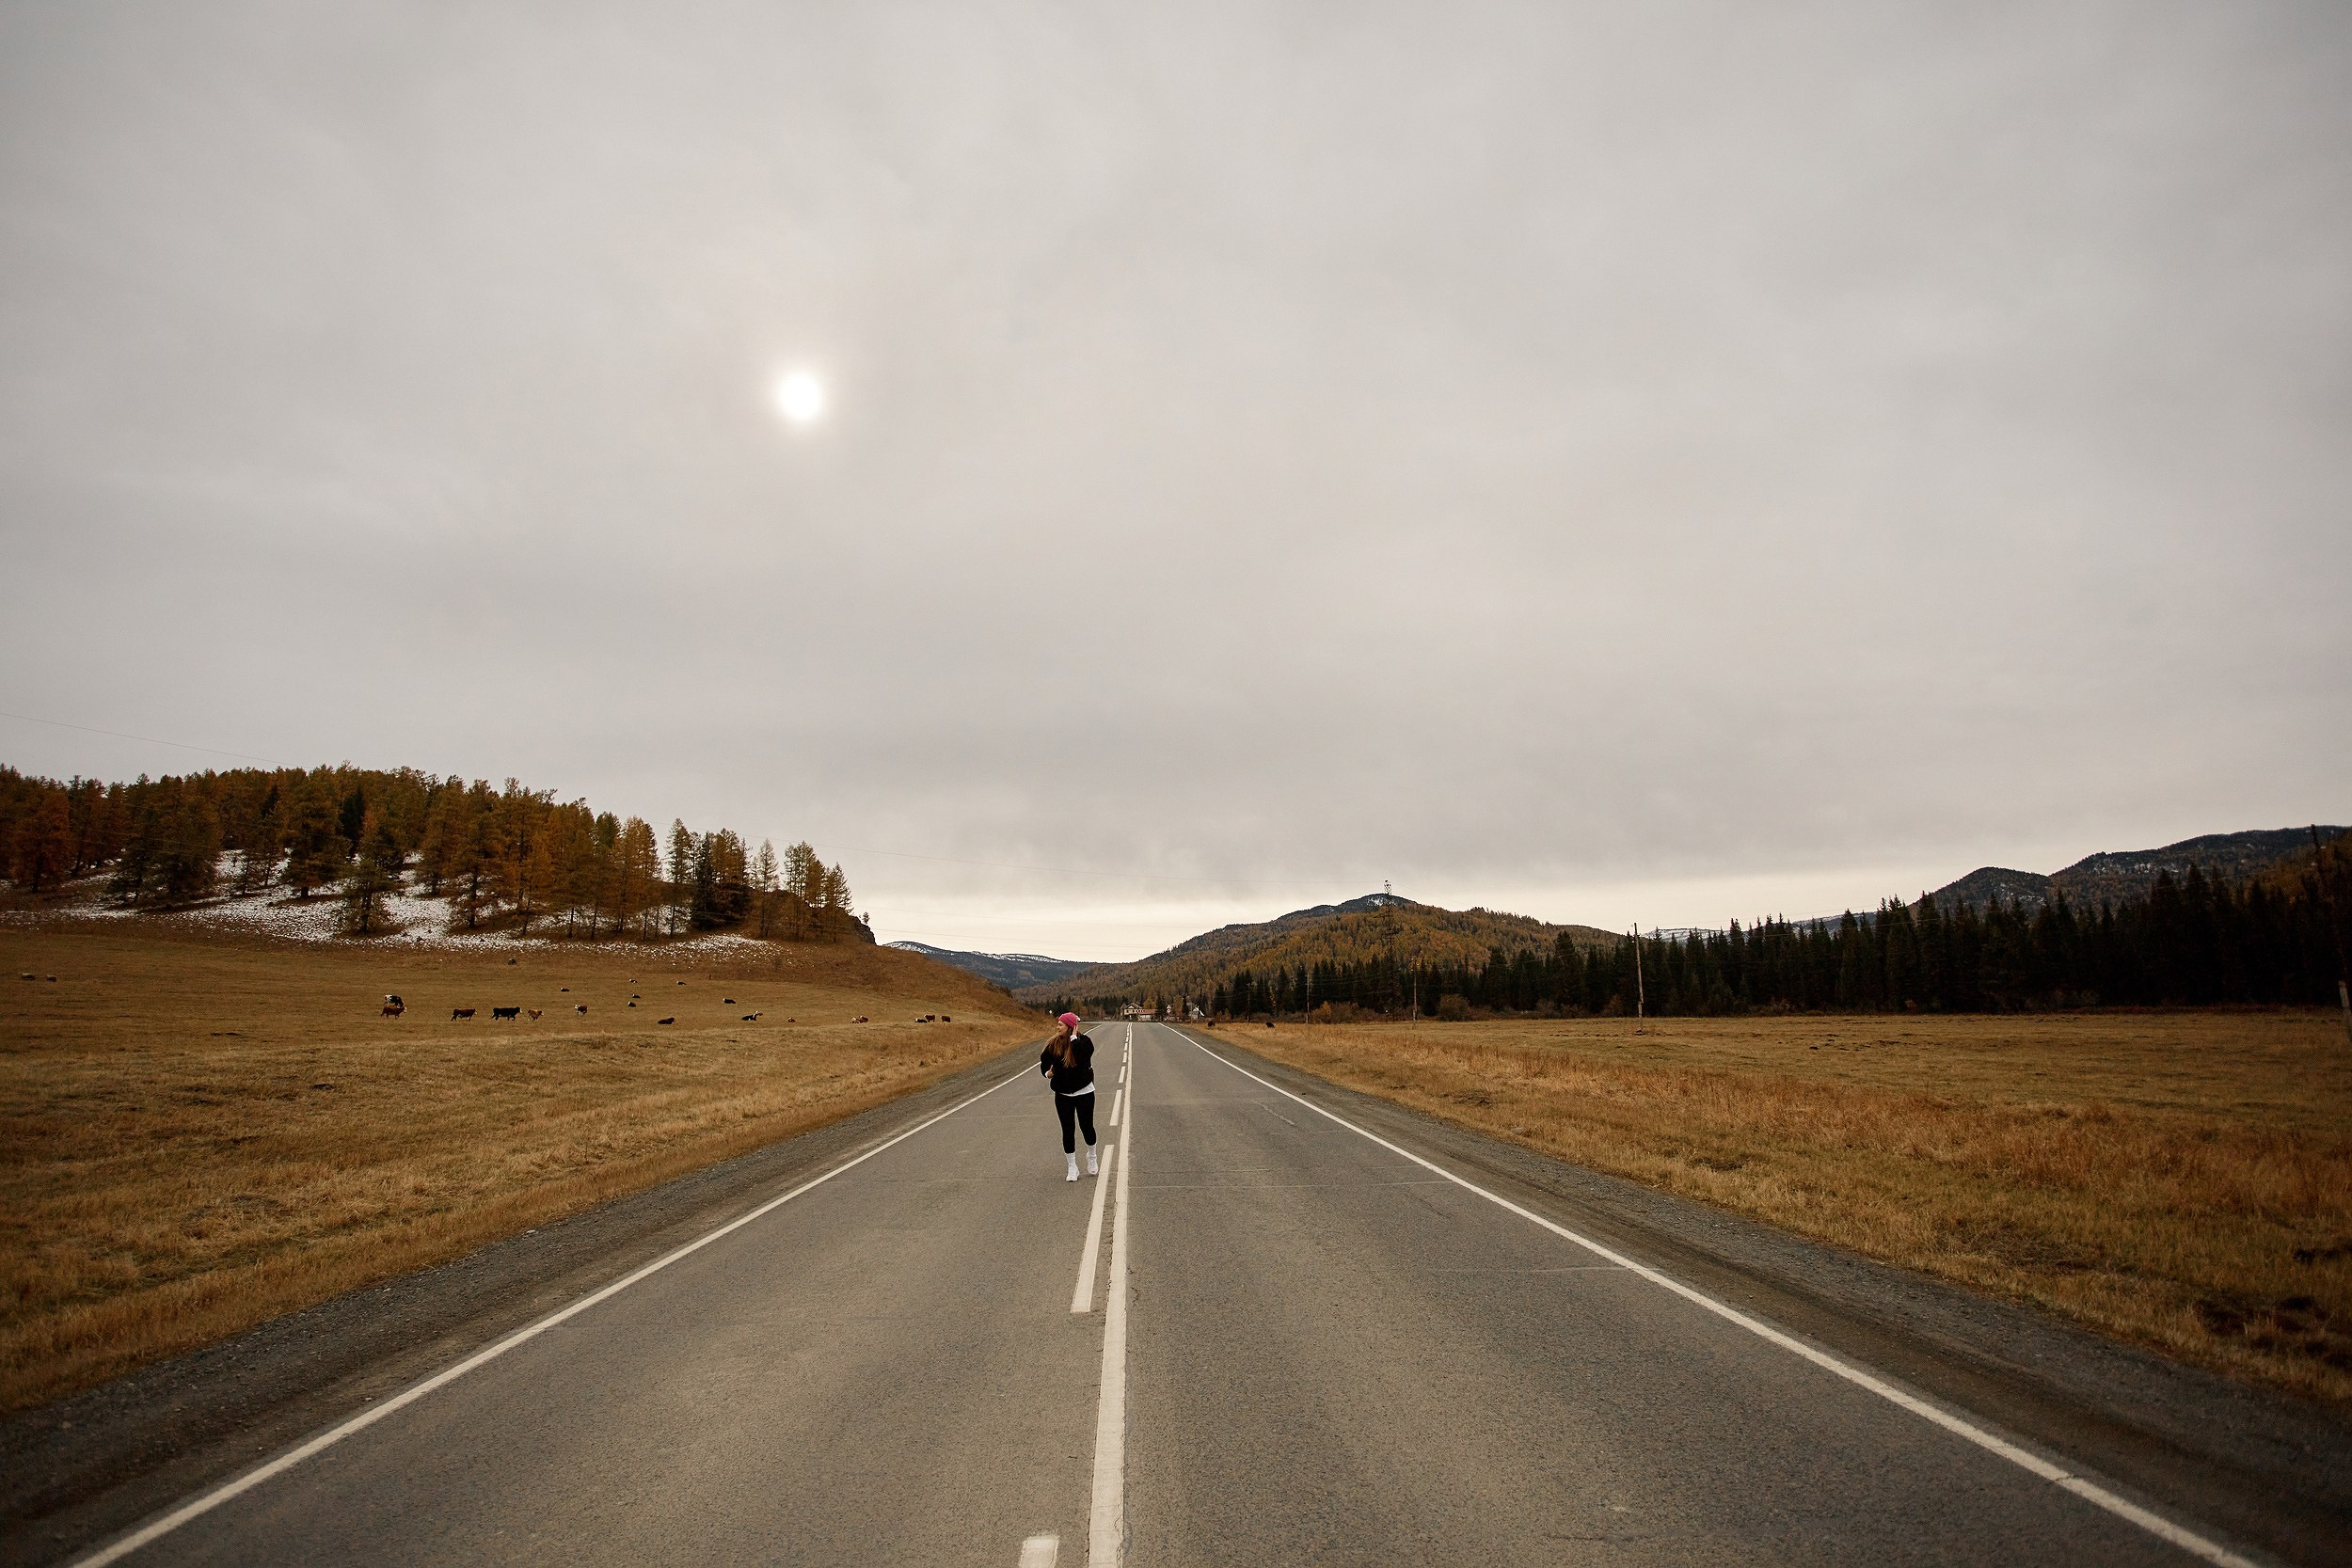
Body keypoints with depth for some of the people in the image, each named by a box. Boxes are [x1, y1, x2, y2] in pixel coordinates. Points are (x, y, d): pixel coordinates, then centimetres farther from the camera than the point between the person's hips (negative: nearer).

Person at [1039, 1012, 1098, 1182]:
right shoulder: (1054, 1044, -1)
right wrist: (1047, 1072, -11)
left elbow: (1082, 1058, -30)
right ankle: (1072, 1168, 15)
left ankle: (1091, 1157, 34)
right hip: (1063, 1094, 3)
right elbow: (1044, 1060, 9)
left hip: (1084, 1092, -3)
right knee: (1067, 1130, 4)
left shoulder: (1084, 1042, -12)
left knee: (1087, 1127, 5)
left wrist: (1074, 1039, -26)